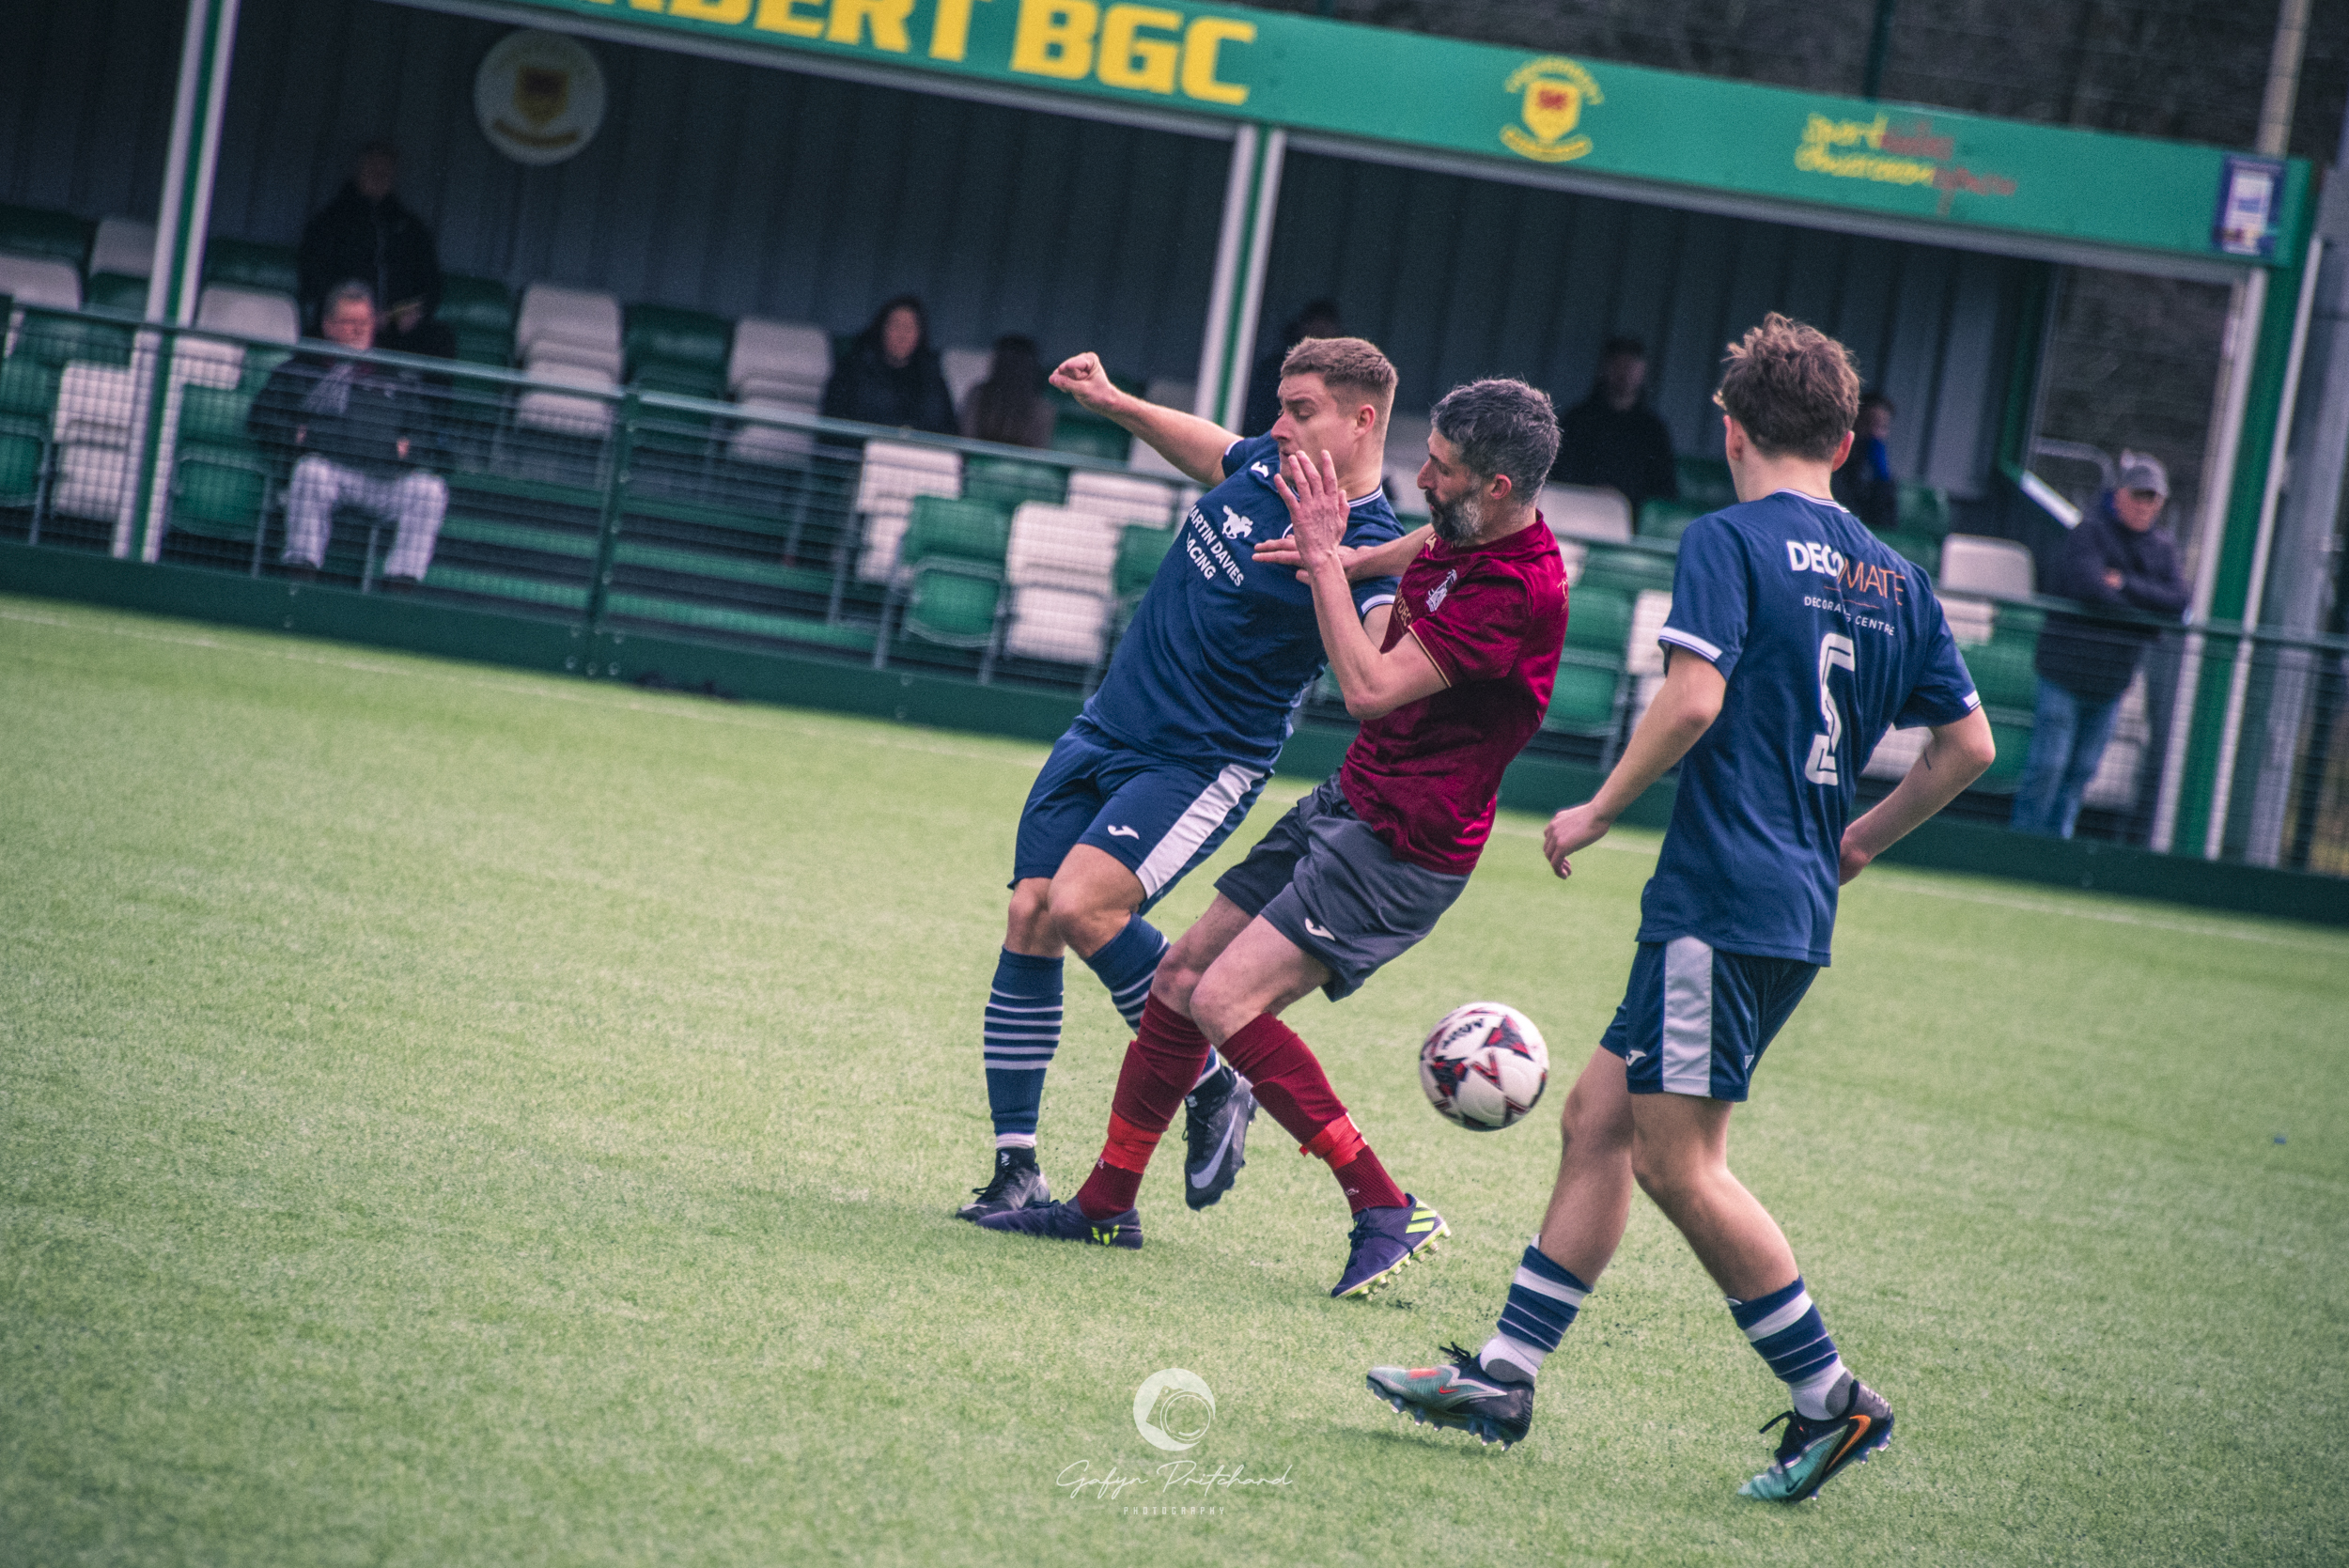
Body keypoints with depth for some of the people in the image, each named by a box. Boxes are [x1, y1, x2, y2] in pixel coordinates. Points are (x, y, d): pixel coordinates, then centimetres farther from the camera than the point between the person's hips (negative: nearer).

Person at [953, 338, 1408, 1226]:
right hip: (1107, 728, 8)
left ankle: (1212, 1089, -2)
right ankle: (1016, 1168, 7)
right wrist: (1117, 404, 26)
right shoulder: (1267, 464, 3)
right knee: (1029, 919, 0)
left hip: (1202, 766, -8)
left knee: (1081, 906, -25)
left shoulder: (1362, 552, -20)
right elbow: (1210, 452, 29)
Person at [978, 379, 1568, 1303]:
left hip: (1403, 847, -10)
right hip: (1346, 803, 10)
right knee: (1181, 976, 10)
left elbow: (1371, 690, -27)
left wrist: (1326, 556, -20)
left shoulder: (1519, 588, -25)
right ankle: (1106, 1204, 23)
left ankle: (1388, 1213, -12)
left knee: (1226, 1001, -18)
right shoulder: (1462, 537, 3)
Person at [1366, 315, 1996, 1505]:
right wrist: (1858, 841, 26)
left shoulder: (1730, 540, -7)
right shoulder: (1893, 577, 14)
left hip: (1724, 894, -8)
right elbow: (1969, 744, 15)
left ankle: (1831, 1399, -2)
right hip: (1801, 910, 8)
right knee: (1598, 1116, 12)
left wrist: (1597, 813, -7)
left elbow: (1693, 698, -20)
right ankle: (1504, 1375, 13)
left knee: (1675, 1159, -4)